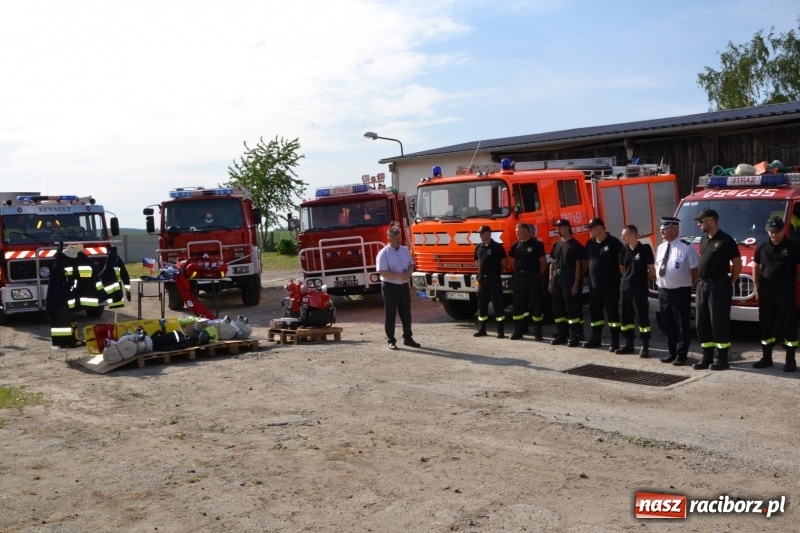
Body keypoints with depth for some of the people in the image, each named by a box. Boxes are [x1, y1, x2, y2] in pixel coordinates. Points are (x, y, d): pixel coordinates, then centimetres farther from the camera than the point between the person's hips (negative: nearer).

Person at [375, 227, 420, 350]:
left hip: (404, 286, 6)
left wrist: (409, 272, -6)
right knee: (390, 315, 1)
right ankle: (391, 341, 10)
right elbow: (384, 273, -19)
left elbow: (411, 264, 17)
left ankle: (408, 338, 23)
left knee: (406, 313, 12)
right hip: (390, 287, -6)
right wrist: (400, 276, -23)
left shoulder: (405, 250, 8)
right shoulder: (383, 253, -12)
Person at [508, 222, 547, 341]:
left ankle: (537, 332, 3)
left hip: (532, 277, -5)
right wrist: (518, 274, 10)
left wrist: (538, 276, -3)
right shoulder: (515, 245, 9)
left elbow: (543, 262, -4)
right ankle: (518, 330, 14)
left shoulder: (536, 244, -6)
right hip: (518, 277, 5)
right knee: (518, 304, 7)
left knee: (536, 304, -2)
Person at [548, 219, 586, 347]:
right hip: (557, 277, 7)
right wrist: (551, 281, 10)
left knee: (572, 308, -4)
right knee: (557, 308, 10)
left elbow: (578, 266, -10)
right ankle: (561, 335, 18)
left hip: (569, 278, -7)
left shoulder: (575, 245, -7)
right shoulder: (557, 244, 13)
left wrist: (576, 284, -15)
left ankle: (575, 337, 0)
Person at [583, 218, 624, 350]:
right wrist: (589, 278, 15)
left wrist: (620, 281, -11)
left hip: (610, 285, -7)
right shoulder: (590, 244, 10)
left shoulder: (613, 243, -10)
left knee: (612, 312, -1)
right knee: (594, 312, 12)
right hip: (594, 285, 7)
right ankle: (595, 339, 24)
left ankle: (615, 342, 3)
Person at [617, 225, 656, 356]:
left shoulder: (644, 249, -9)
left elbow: (652, 270, -4)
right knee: (626, 317, 11)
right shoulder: (624, 250, 8)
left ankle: (645, 347, 2)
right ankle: (628, 344, 21)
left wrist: (645, 281, 7)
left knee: (642, 317, -3)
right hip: (625, 288, 6)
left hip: (640, 289, -6)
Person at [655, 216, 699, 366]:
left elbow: (695, 270, -8)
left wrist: (691, 286, -6)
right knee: (667, 325, 13)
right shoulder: (660, 248, 11)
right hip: (663, 292, 7)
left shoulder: (687, 247, -9)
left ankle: (681, 355, 10)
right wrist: (662, 283, 11)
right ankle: (672, 353, 24)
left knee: (682, 325, 2)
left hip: (680, 292, -6)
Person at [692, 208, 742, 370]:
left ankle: (722, 359, 3)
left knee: (719, 323, -4)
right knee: (702, 324, 9)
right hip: (703, 285, 8)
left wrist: (731, 282, -3)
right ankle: (707, 358, 17)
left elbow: (737, 263, -8)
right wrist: (700, 280, 11)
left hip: (719, 286, -8)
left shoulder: (726, 240, -10)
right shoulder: (703, 240, 14)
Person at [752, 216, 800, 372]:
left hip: (786, 293, -4)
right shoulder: (762, 247, 7)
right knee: (765, 325, 8)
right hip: (766, 293, 4)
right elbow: (756, 267, 16)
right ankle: (766, 358, 18)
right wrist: (757, 288, 11)